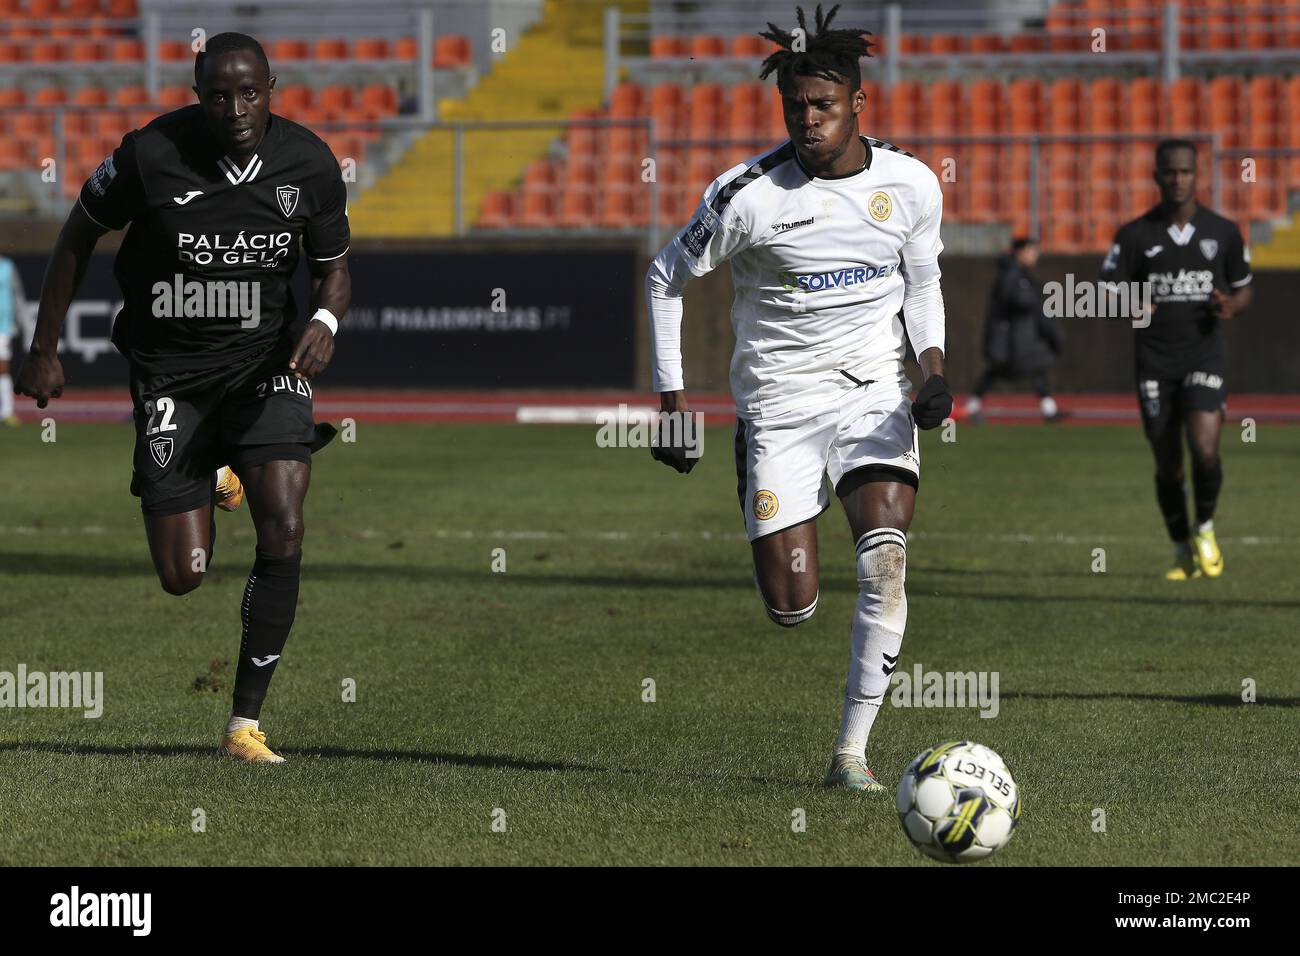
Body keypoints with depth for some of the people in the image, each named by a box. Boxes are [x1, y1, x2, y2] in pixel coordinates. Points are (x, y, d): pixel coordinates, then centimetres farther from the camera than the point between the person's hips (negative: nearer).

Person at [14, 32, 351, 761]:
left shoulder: (309, 164, -10)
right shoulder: (152, 155, -17)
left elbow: (334, 267, 6)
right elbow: (80, 235, 0)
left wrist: (326, 321, -18)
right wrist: (46, 351, 2)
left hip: (266, 360, 1)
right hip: (171, 368, -1)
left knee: (283, 530, -20)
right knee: (184, 577, -2)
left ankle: (247, 722, -7)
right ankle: (212, 480, 38)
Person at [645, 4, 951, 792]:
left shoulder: (912, 185, -3)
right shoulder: (750, 195, -12)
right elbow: (666, 278, 1)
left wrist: (934, 366, -4)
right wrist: (673, 395, -2)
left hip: (874, 393, 2)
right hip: (779, 400, -1)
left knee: (886, 557, -23)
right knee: (792, 610, -6)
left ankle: (853, 750, -16)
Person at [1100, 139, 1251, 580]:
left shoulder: (1223, 232, 3)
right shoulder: (1135, 236, 0)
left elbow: (1244, 290, 14)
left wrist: (1231, 307, -10)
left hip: (1205, 357, -1)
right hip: (1155, 361, 1)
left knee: (1205, 449, -19)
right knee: (1167, 465, 4)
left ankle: (1205, 528, 9)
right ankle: (1183, 552, 23)